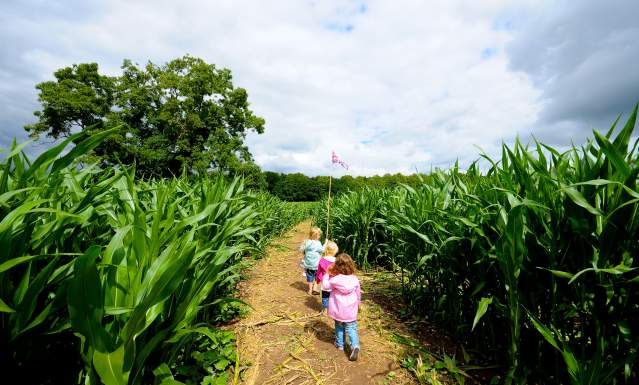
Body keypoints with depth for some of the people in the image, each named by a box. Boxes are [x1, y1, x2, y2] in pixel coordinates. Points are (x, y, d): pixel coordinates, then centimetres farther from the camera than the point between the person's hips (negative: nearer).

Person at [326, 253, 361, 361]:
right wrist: (357, 303, 21)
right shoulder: (354, 279, -10)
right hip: (351, 311, 1)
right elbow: (358, 293, 3)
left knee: (339, 327, 21)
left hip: (338, 311, -1)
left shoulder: (335, 279, -19)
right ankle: (355, 345, -7)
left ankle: (340, 344, 33)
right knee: (351, 328, 10)